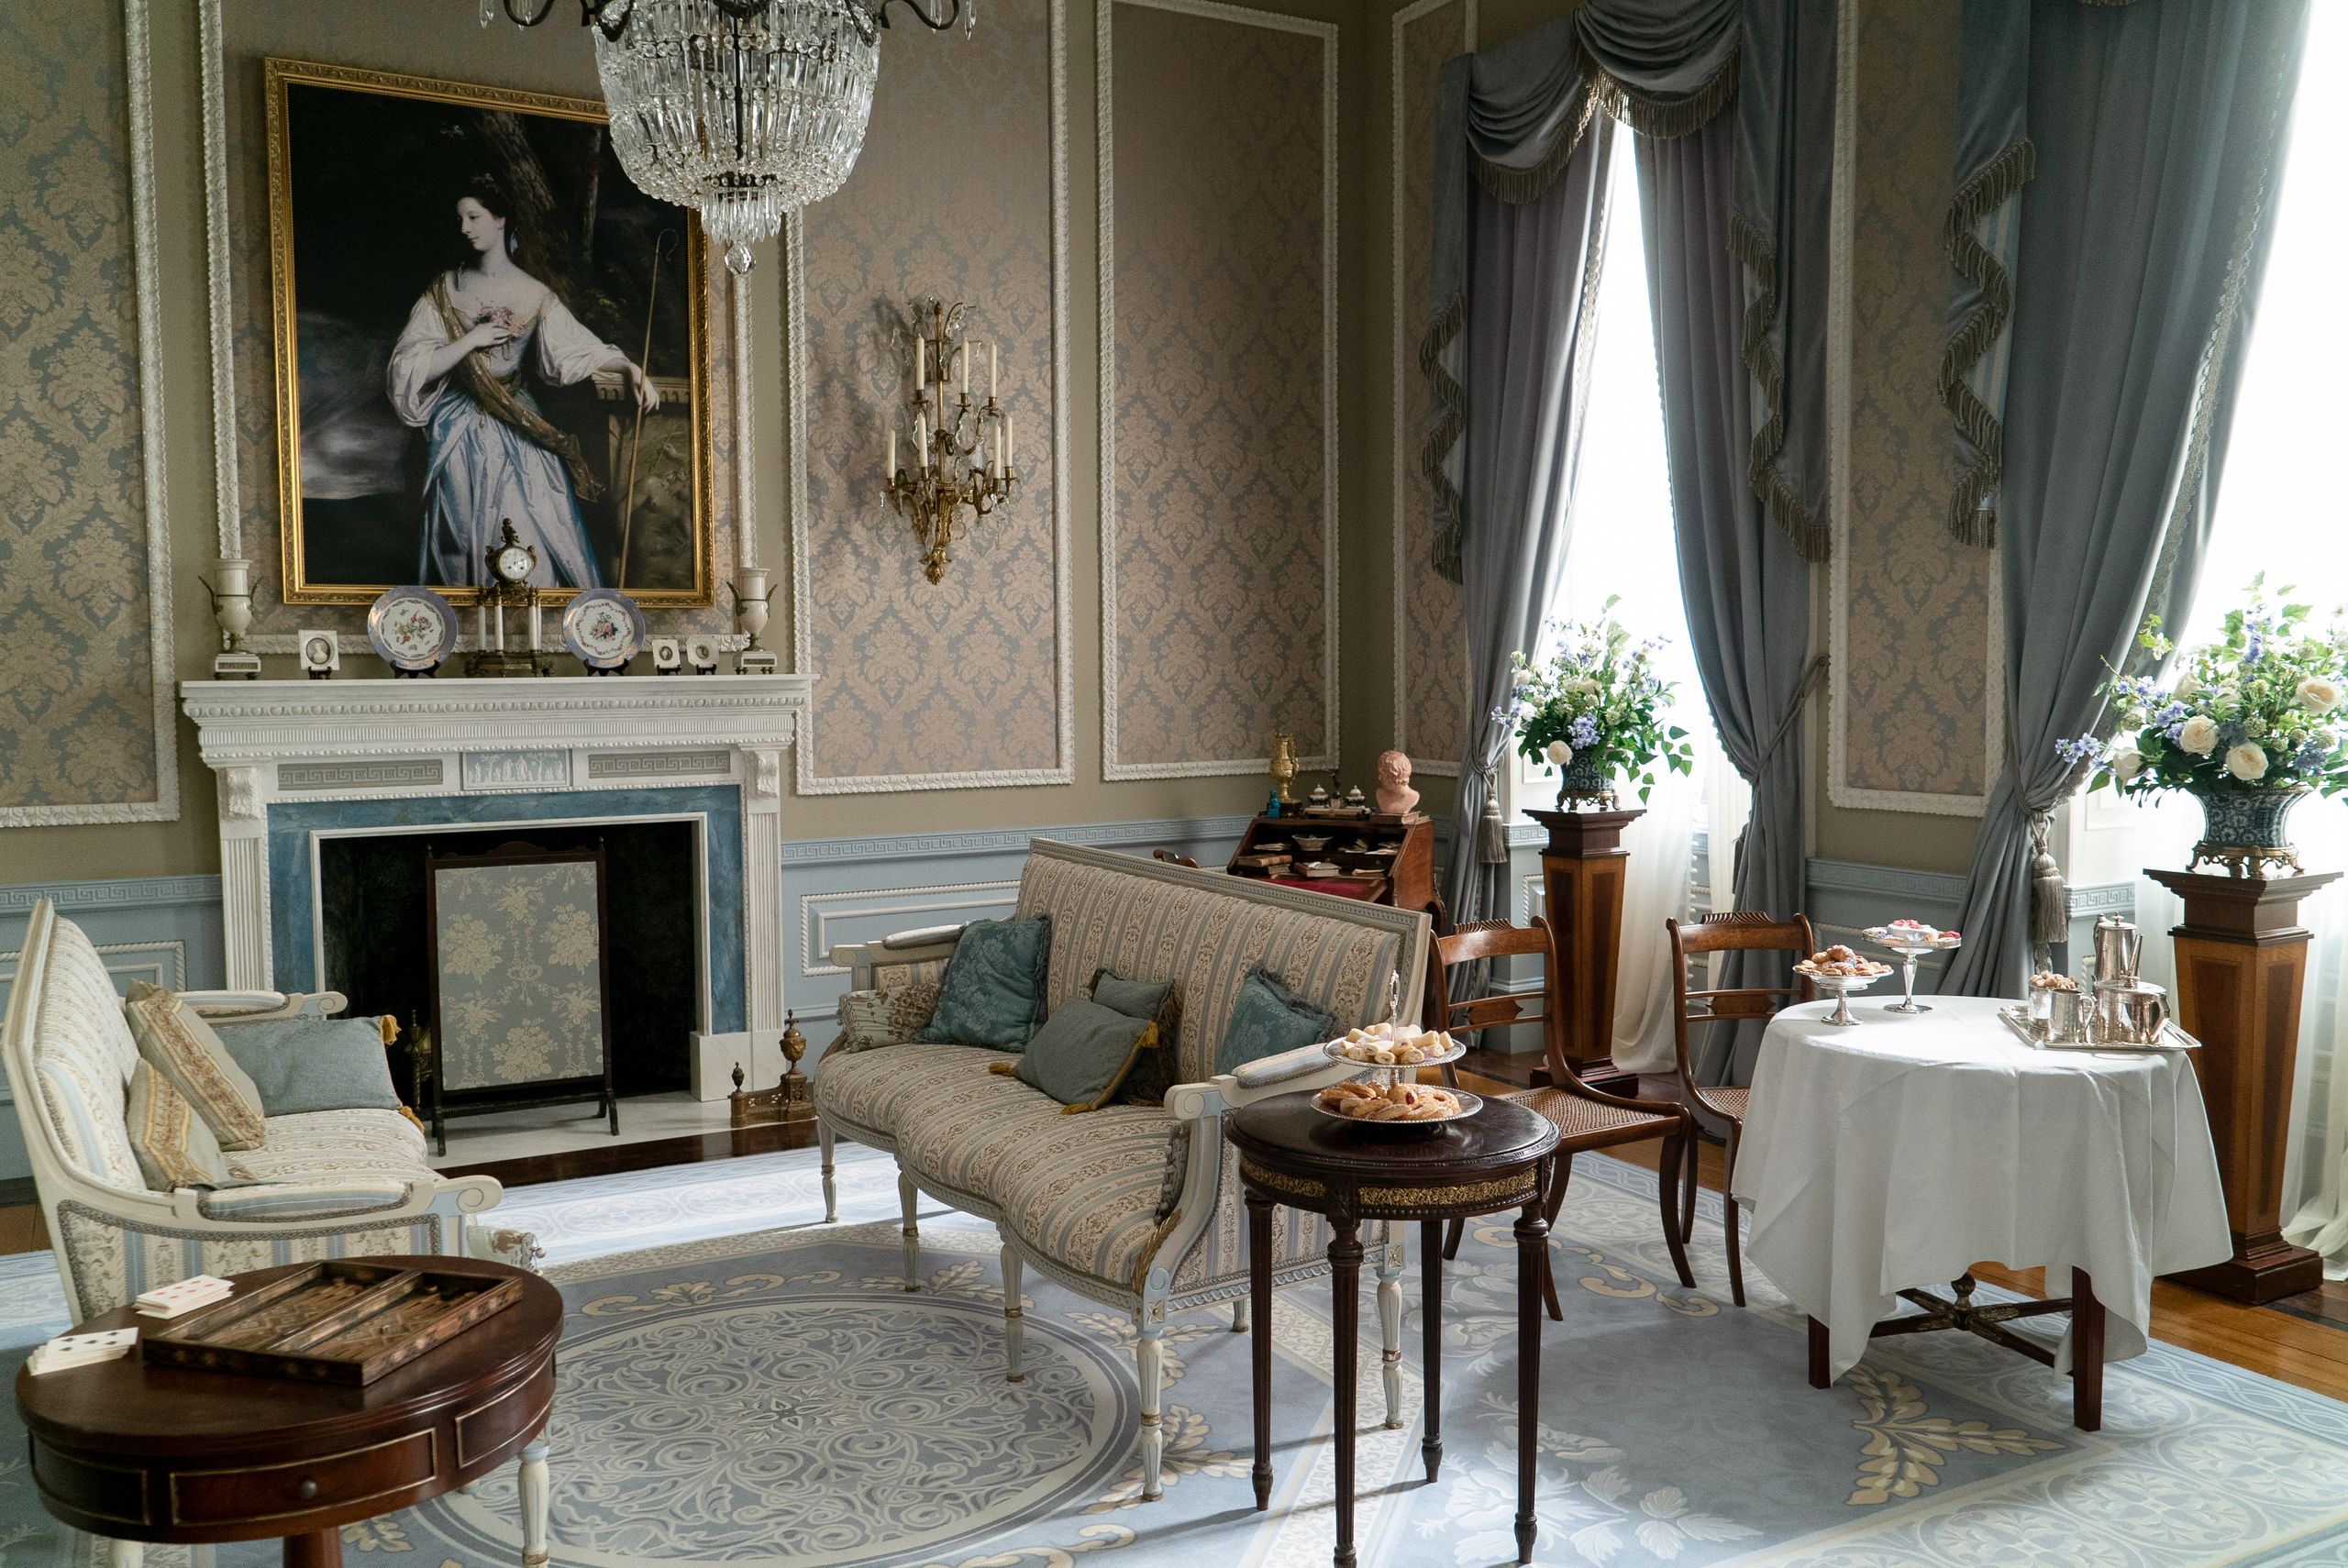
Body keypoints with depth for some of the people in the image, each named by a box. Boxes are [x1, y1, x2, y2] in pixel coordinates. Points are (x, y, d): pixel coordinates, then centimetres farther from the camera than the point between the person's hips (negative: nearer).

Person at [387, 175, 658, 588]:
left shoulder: (535, 296, 1)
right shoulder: (445, 289, 1)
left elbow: (581, 347, -2)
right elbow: (409, 367, -4)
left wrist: (631, 368, -18)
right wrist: (471, 340, -13)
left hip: (517, 431, 0)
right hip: (460, 429, 0)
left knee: (533, 535, -2)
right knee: (467, 535, 2)